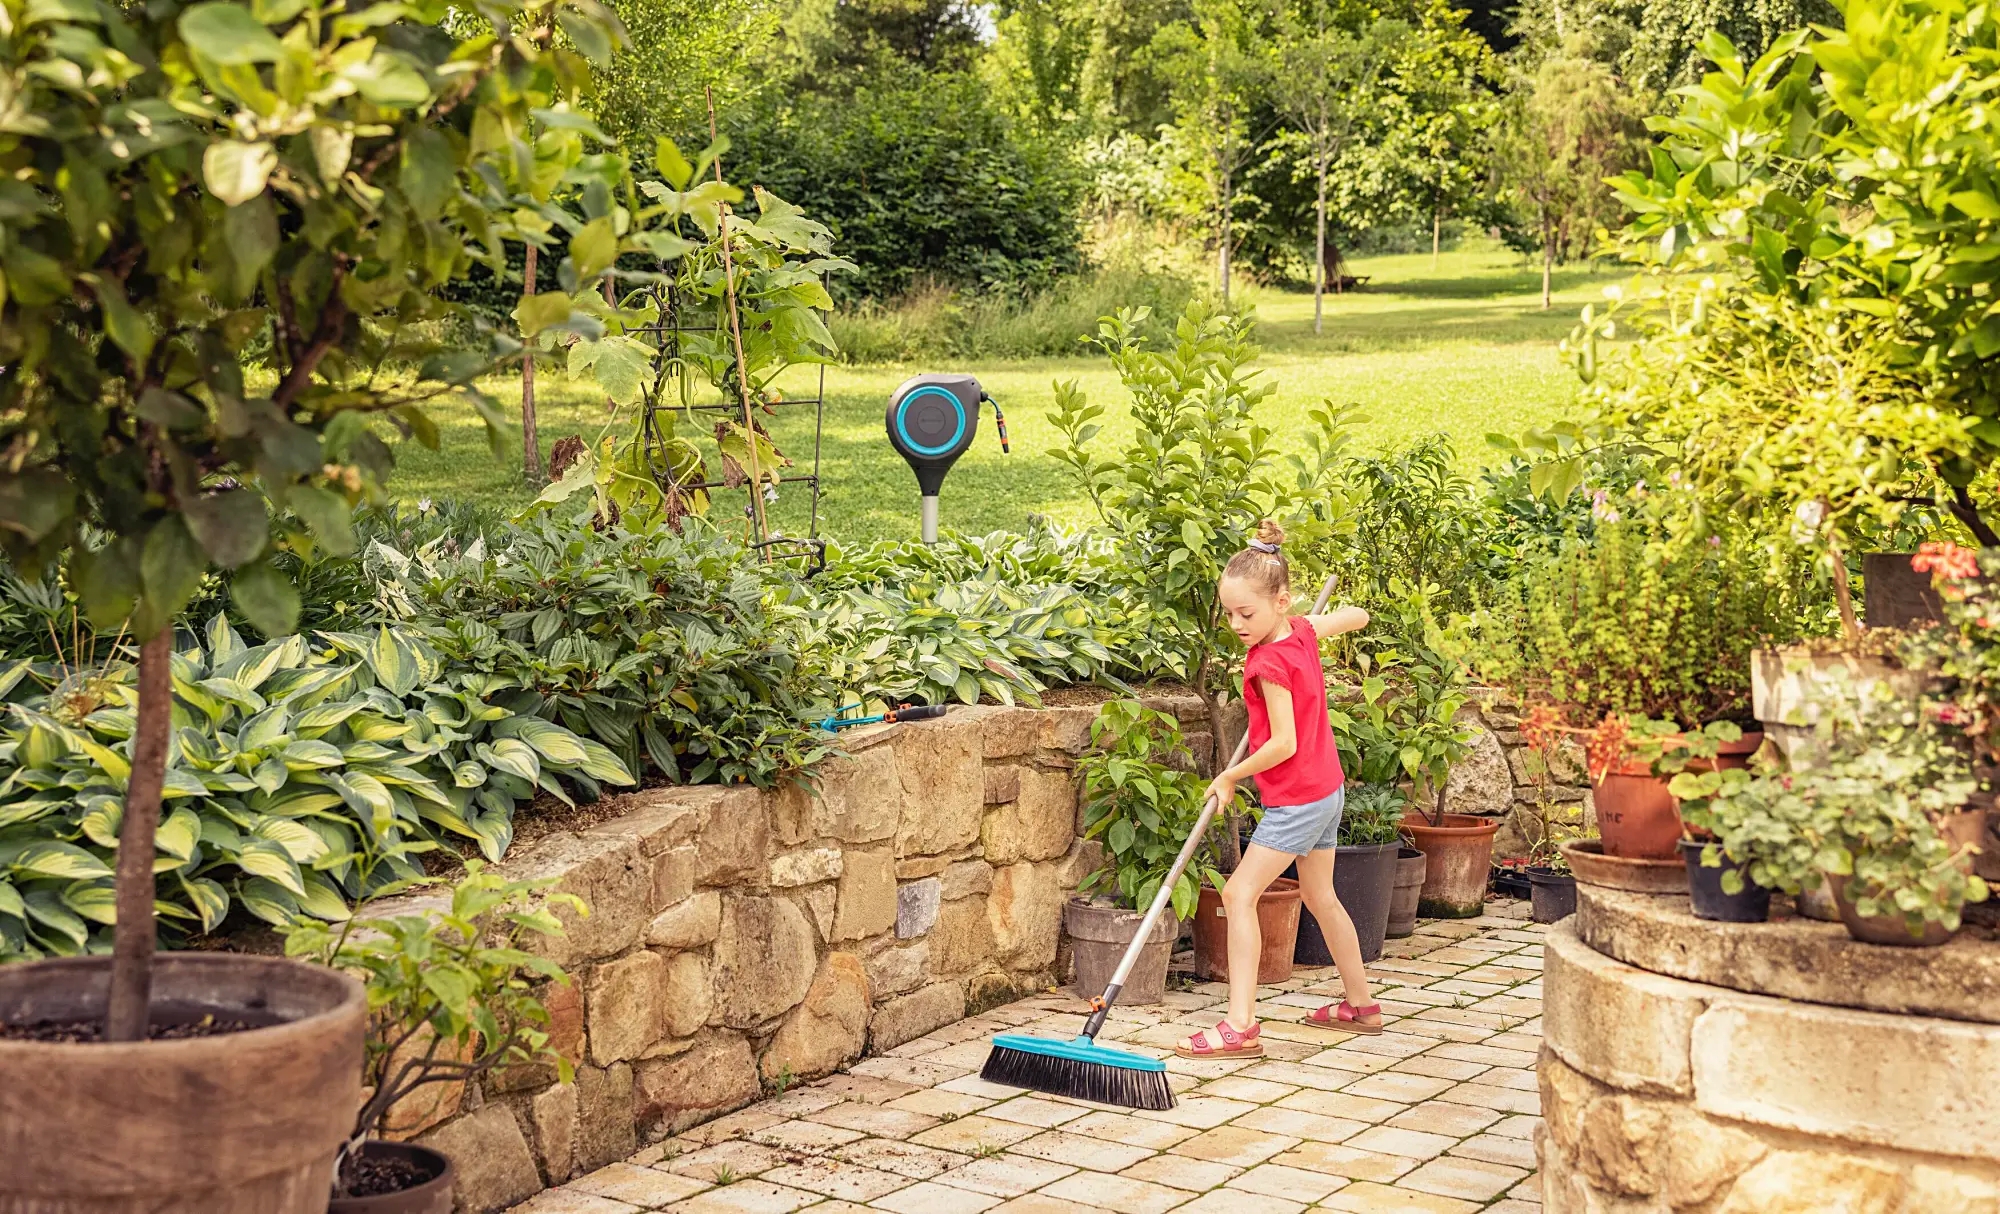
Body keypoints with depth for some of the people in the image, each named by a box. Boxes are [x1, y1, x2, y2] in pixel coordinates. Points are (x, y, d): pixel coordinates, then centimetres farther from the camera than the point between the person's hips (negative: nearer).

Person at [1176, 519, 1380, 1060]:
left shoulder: (1270, 663, -22)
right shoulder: (1302, 631, 1)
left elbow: (1283, 744, -23)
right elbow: (1357, 616, 18)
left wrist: (1231, 777, -11)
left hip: (1296, 798, -10)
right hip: (1325, 788, 10)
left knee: (1239, 893, -13)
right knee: (1321, 897, 21)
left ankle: (1240, 1026, -18)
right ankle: (1362, 1005, 34)